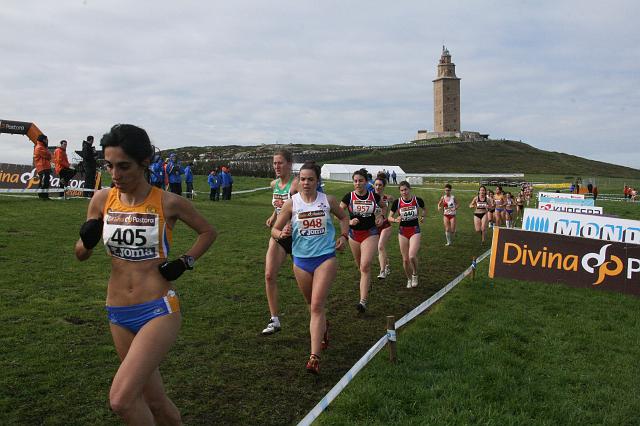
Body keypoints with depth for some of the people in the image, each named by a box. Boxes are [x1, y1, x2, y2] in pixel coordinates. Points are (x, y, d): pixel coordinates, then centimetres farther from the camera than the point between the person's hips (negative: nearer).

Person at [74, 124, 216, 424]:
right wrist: (87, 241, -13)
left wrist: (185, 262, -7)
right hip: (118, 313, 5)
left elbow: (208, 232, 6)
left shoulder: (168, 203, -11)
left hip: (159, 310, -4)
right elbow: (81, 255, 9)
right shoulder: (102, 199, -1)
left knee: (121, 400, -18)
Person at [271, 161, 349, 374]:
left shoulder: (328, 200, -1)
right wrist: (282, 233, -22)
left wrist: (343, 236, 3)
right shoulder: (291, 203, -3)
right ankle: (324, 327, 51)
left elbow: (343, 217, 19)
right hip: (301, 260, 2)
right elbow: (275, 230, 1)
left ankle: (314, 357, -12)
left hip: (325, 258, -2)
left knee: (317, 306, -11)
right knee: (312, 304, 18)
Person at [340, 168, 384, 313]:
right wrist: (349, 221, -17)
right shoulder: (349, 196, -6)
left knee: (365, 266, -15)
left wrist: (381, 217, 0)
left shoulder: (374, 196, -4)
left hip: (370, 234, -2)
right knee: (360, 266, 16)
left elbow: (384, 207, 17)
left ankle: (363, 302, -15)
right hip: (354, 234, 2)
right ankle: (366, 283, 48)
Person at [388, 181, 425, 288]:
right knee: (405, 259, 5)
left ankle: (415, 275, 11)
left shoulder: (417, 200, -6)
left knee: (412, 256, -18)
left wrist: (422, 216, 0)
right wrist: (396, 220, -20)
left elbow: (424, 209, 16)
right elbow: (389, 217, -1)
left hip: (415, 231, -2)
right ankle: (409, 279, 28)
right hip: (402, 232, 2)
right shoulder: (397, 202, -6)